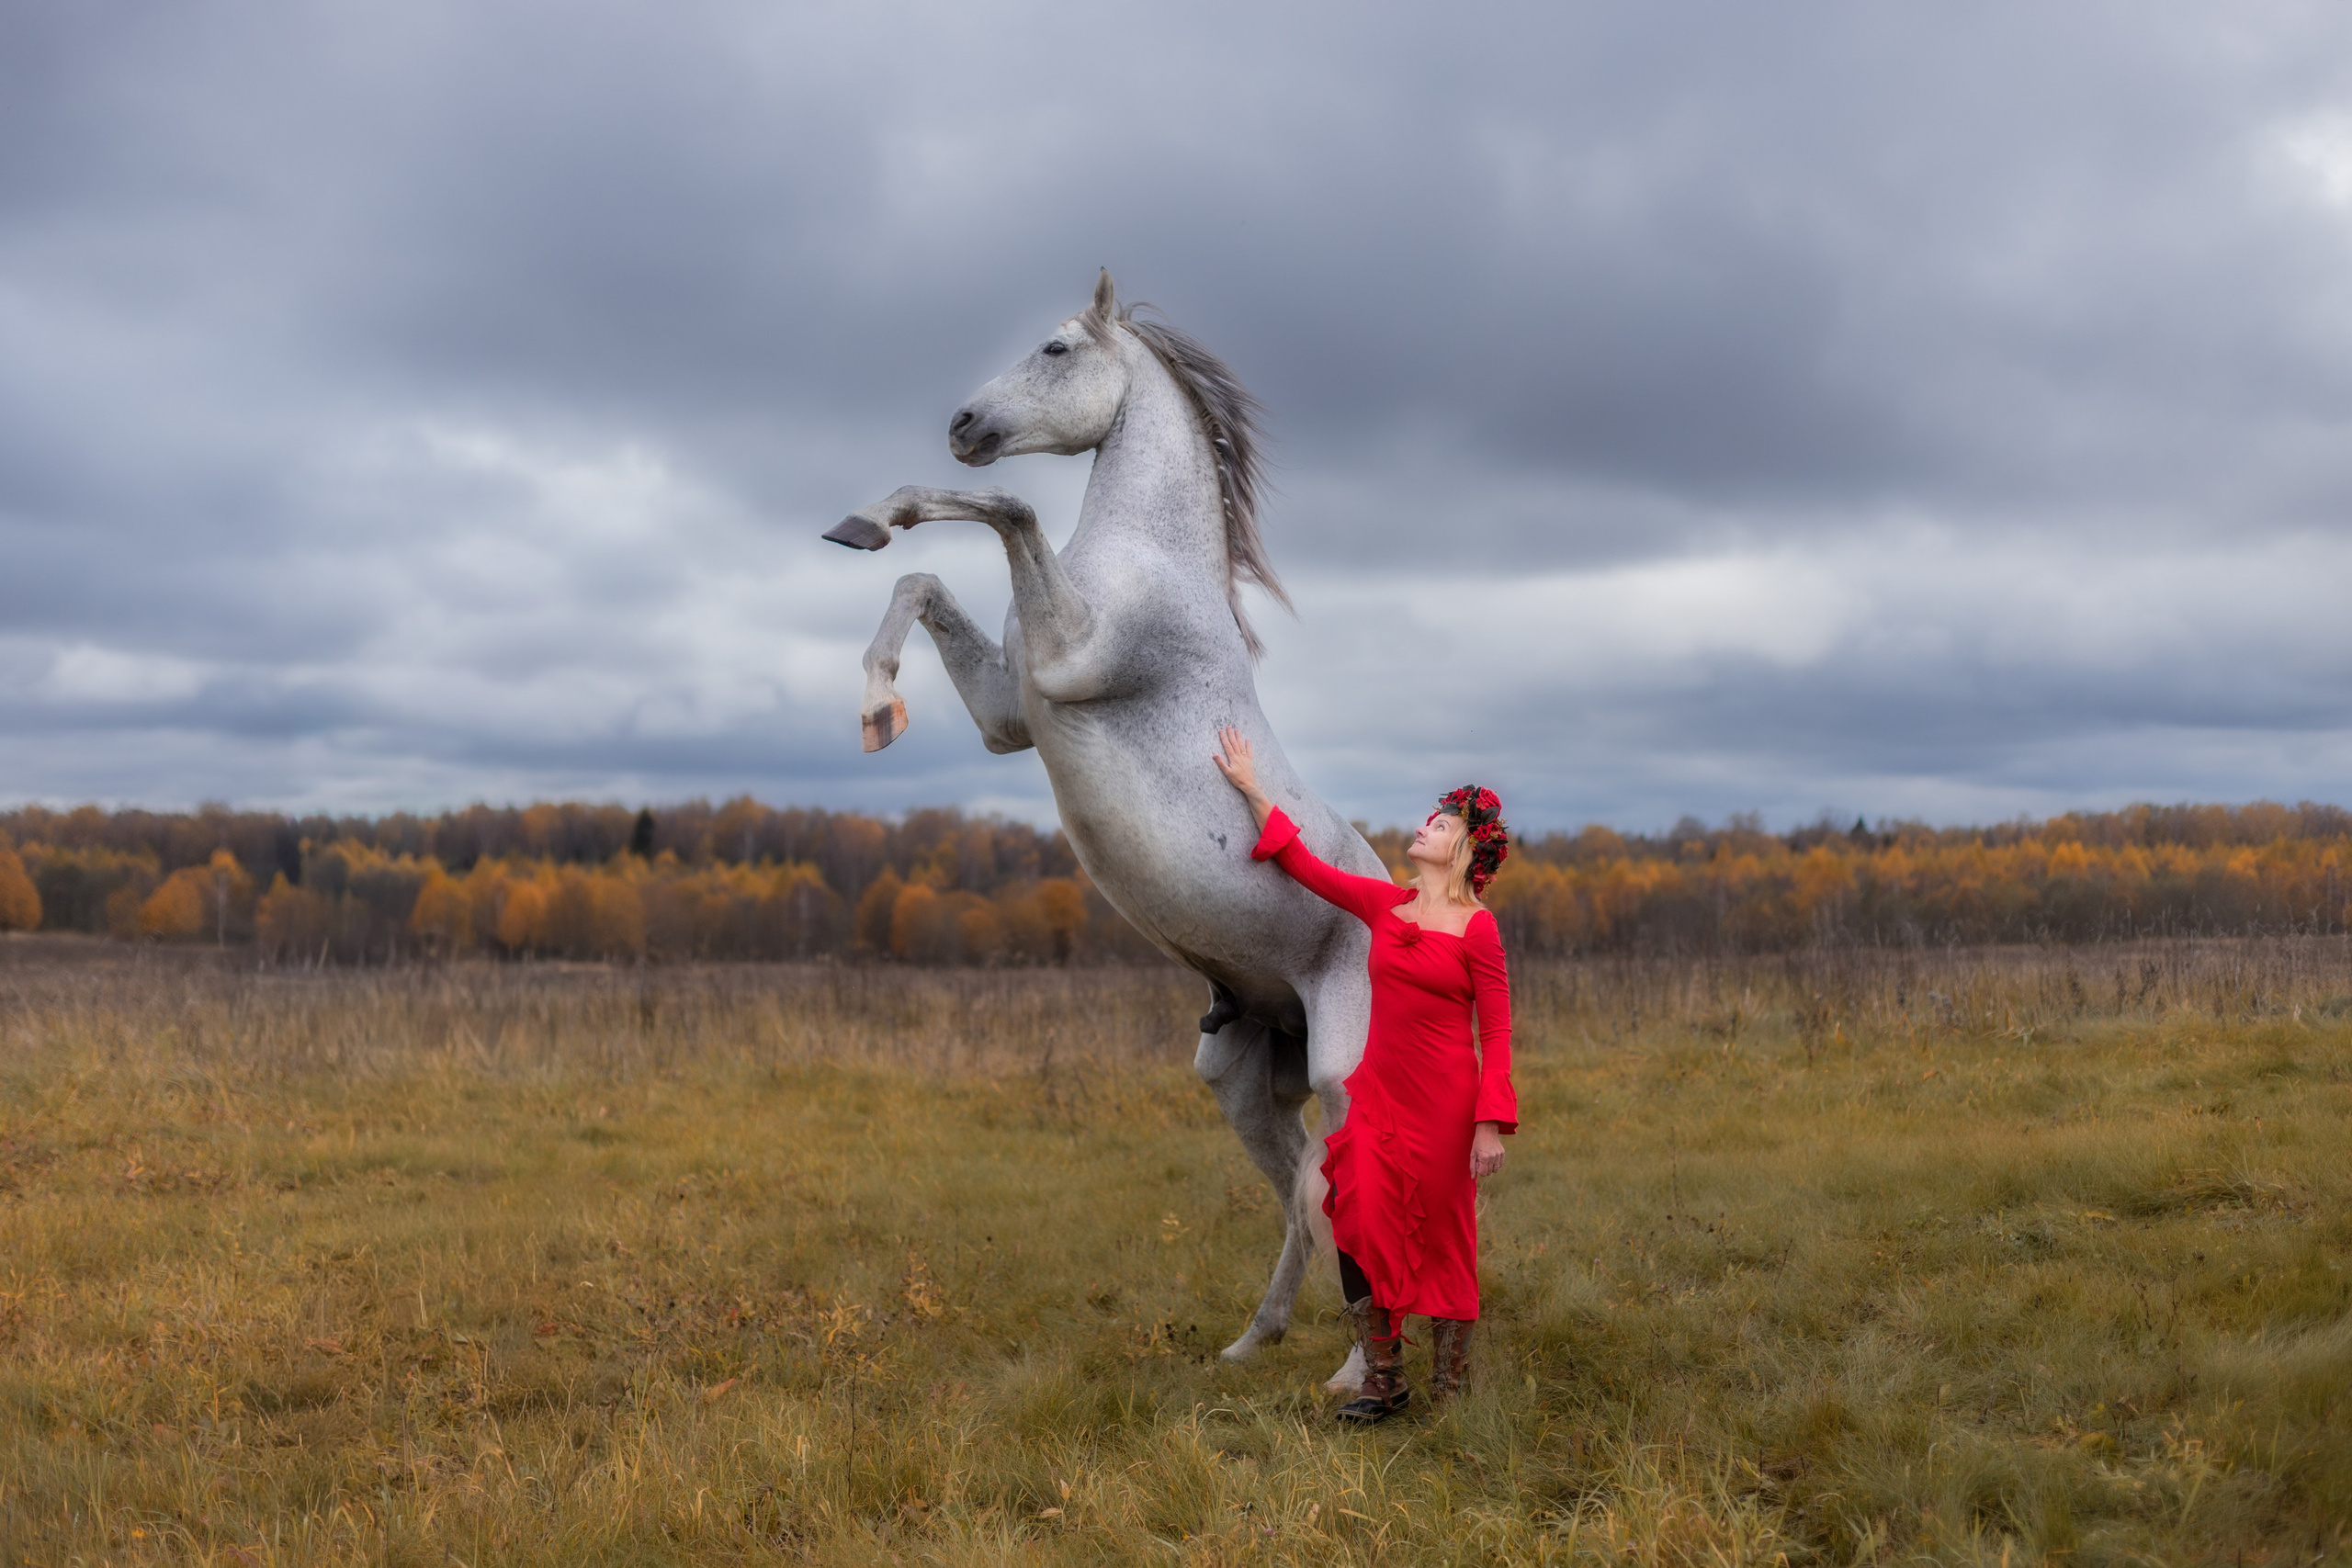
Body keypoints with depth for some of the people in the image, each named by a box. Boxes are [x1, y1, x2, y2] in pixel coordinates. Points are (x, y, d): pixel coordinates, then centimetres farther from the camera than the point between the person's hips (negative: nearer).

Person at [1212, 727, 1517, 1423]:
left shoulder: (1478, 929, -6)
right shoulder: (1384, 904, 8)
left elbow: (1496, 1034, -6)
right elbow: (1302, 864, 16)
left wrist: (1492, 1124, -13)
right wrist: (1251, 788, 16)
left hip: (1445, 1102, -4)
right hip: (1379, 1093, 5)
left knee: (1443, 1242, 3)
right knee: (1360, 1224, -5)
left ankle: (1449, 1389, 15)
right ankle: (1383, 1380, 5)